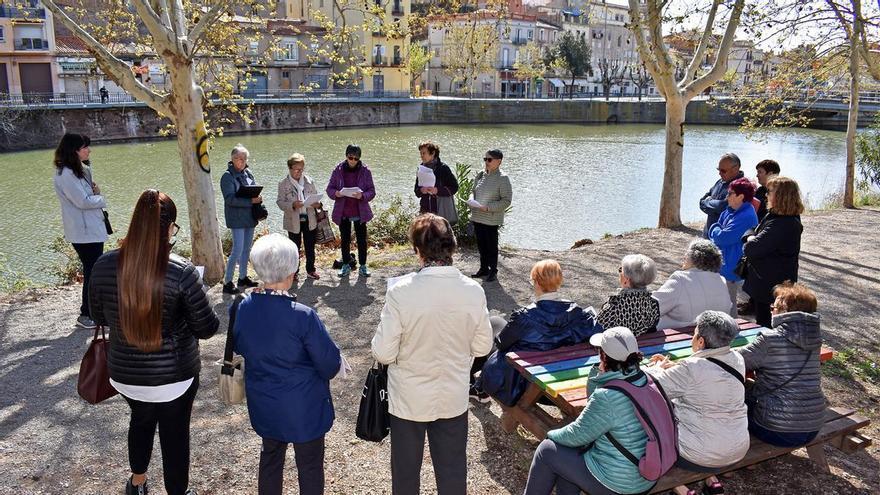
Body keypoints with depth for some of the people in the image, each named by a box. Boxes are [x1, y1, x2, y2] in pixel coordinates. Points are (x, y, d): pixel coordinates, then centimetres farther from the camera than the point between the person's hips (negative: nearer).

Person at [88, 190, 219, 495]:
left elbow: (99, 317, 4)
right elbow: (207, 329, -15)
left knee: (141, 420, 31)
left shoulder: (104, 265, -13)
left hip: (124, 374, 4)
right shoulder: (181, 272, -25)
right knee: (175, 434, 17)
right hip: (174, 376, -4)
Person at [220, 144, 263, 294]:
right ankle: (227, 283, -3)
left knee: (247, 248, 14)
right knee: (238, 249, -10)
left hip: (249, 217, 7)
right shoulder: (227, 176, -12)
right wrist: (250, 201, -24)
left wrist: (258, 198, -6)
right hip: (237, 218, -7)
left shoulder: (248, 173, 9)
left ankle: (243, 278, 26)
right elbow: (230, 199, -19)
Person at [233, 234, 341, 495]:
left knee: (271, 456, 26)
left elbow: (240, 348, 6)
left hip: (263, 403, 5)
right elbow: (330, 364, -18)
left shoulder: (244, 307, -13)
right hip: (303, 407, -5)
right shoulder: (303, 316, -29)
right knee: (310, 464, 15)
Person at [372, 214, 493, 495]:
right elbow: (482, 347, -3)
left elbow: (383, 353, -18)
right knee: (453, 470, 21)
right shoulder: (473, 291, -15)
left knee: (405, 470, 21)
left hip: (408, 399, -2)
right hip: (454, 398, 2)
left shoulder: (401, 291, -24)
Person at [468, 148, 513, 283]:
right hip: (477, 217, 6)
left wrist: (487, 207, -21)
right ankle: (484, 268, 29)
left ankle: (493, 271, 19)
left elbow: (506, 201, -14)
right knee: (481, 244, 15)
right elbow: (474, 191, 19)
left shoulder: (502, 178, -12)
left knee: (491, 245, 5)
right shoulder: (480, 175, 6)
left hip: (492, 219, -6)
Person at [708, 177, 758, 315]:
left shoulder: (746, 217, -22)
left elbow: (722, 237, -24)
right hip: (722, 265, 10)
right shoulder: (730, 211, 9)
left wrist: (716, 230, -3)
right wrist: (718, 230, -7)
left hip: (732, 270, -10)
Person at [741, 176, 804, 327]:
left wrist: (750, 241, -6)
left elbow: (751, 249, -27)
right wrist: (751, 237, -10)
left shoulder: (782, 225, -25)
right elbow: (751, 232, 12)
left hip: (770, 285, -10)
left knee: (764, 325, 2)